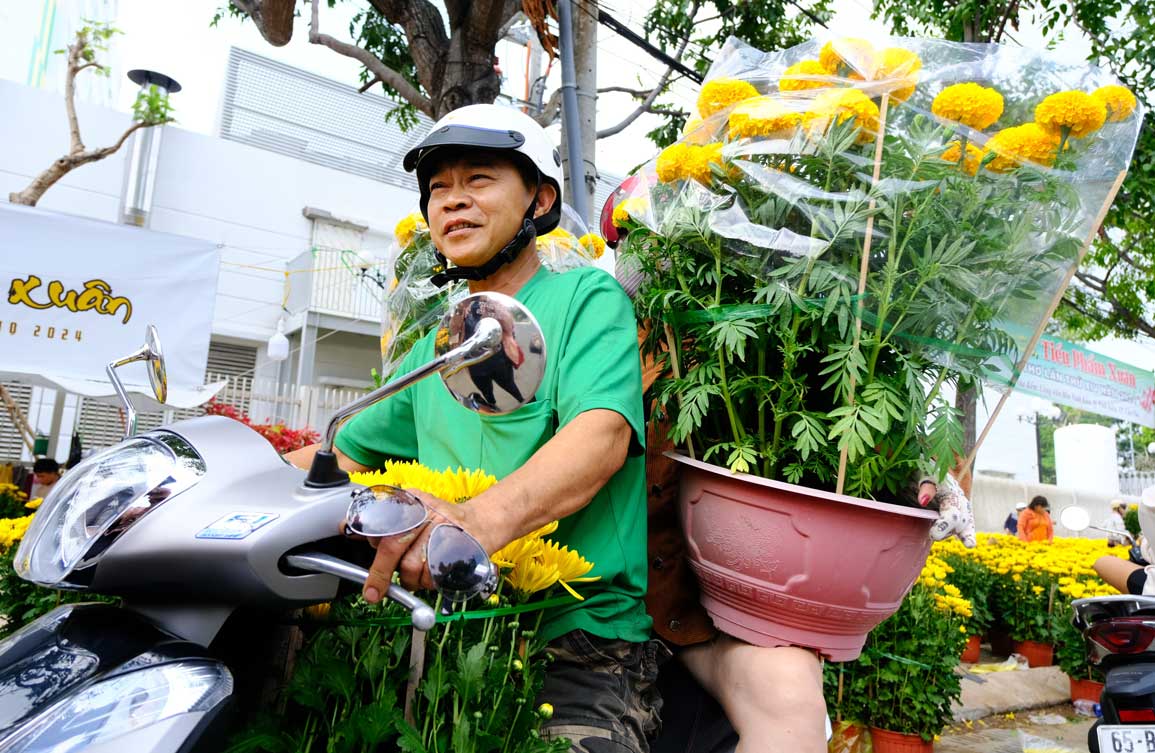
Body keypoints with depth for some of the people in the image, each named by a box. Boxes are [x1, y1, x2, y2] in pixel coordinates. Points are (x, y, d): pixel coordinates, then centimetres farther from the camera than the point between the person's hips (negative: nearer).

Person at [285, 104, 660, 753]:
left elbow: (601, 435, -19)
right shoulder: (438, 345, 20)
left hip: (581, 634, -5)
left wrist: (481, 519, -38)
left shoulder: (586, 296, -1)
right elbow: (343, 452, 26)